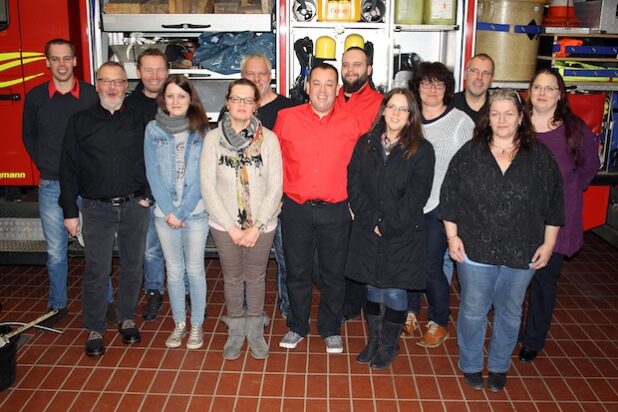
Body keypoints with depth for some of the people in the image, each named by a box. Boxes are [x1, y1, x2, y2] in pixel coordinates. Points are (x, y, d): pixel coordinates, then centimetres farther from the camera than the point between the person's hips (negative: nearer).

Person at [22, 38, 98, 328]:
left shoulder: (91, 95, -3)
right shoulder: (36, 97, 3)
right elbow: (29, 136, 14)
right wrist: (44, 165, 4)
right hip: (51, 186, 2)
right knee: (55, 251, 11)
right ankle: (57, 306, 25)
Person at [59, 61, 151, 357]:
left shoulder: (138, 121, 5)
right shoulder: (80, 122, 3)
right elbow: (68, 169, 3)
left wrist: (147, 195, -3)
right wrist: (70, 212, 0)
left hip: (134, 207, 1)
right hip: (97, 208, -1)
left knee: (132, 266, 11)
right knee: (96, 271, 0)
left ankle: (127, 319, 29)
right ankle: (94, 330, 15)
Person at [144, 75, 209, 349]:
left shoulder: (201, 130, -2)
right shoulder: (153, 129, 1)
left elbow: (201, 175, -6)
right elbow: (152, 174, -1)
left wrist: (183, 211, -11)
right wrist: (169, 211, -9)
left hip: (196, 212, -1)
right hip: (165, 213, 1)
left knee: (195, 270, 6)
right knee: (174, 270, 11)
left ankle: (197, 325, 20)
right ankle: (179, 323, 25)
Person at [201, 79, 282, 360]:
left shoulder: (268, 138, -8)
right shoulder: (213, 138, -6)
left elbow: (275, 187, -8)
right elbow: (208, 187, -7)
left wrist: (256, 227, -12)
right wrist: (232, 227, -11)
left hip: (262, 225, 0)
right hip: (224, 225, 1)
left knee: (256, 278, 13)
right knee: (232, 279, 14)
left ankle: (255, 331, 33)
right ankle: (236, 331, 34)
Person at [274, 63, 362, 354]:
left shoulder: (350, 124, -1)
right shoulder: (286, 118, -2)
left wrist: (353, 201, 3)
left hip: (335, 211, 0)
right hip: (295, 208, 0)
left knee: (333, 274, 12)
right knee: (297, 272, 13)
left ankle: (331, 329, 32)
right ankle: (297, 327, 33)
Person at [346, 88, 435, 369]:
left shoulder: (421, 150, -4)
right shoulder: (365, 144, 4)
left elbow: (416, 195, -10)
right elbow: (354, 185, 0)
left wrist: (387, 224, -15)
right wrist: (372, 221, -11)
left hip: (403, 235, -3)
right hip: (368, 231, 3)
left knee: (394, 292, 3)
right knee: (372, 288, 13)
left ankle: (389, 345, 24)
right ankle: (374, 340, 31)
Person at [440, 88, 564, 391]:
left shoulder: (540, 157, -1)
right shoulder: (470, 153, -2)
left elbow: (553, 204, 3)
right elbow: (449, 197, 0)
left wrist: (548, 244, 1)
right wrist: (452, 236, -4)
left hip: (521, 253, 1)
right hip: (475, 249, -1)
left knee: (510, 313, 16)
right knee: (473, 310, 10)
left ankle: (499, 367, 36)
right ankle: (470, 365, 32)